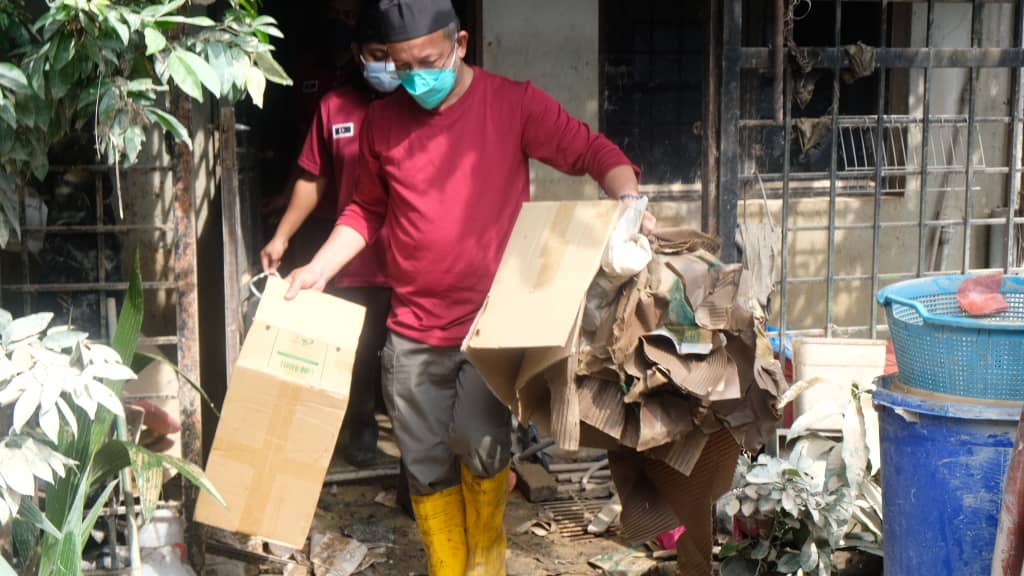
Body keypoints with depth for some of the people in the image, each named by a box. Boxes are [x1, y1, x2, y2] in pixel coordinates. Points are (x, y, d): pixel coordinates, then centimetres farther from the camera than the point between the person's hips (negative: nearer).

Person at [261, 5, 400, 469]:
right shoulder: (334, 108, 2)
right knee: (359, 354, 15)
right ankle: (360, 428, 37)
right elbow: (314, 180, 9)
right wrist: (282, 236, 5)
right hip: (356, 265, 2)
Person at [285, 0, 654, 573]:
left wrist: (630, 200, -21)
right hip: (414, 329, 3)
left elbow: (595, 151, -3)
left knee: (479, 441, -14)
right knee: (427, 465, 8)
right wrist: (319, 269, 5)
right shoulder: (382, 121, 4)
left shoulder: (515, 103, -5)